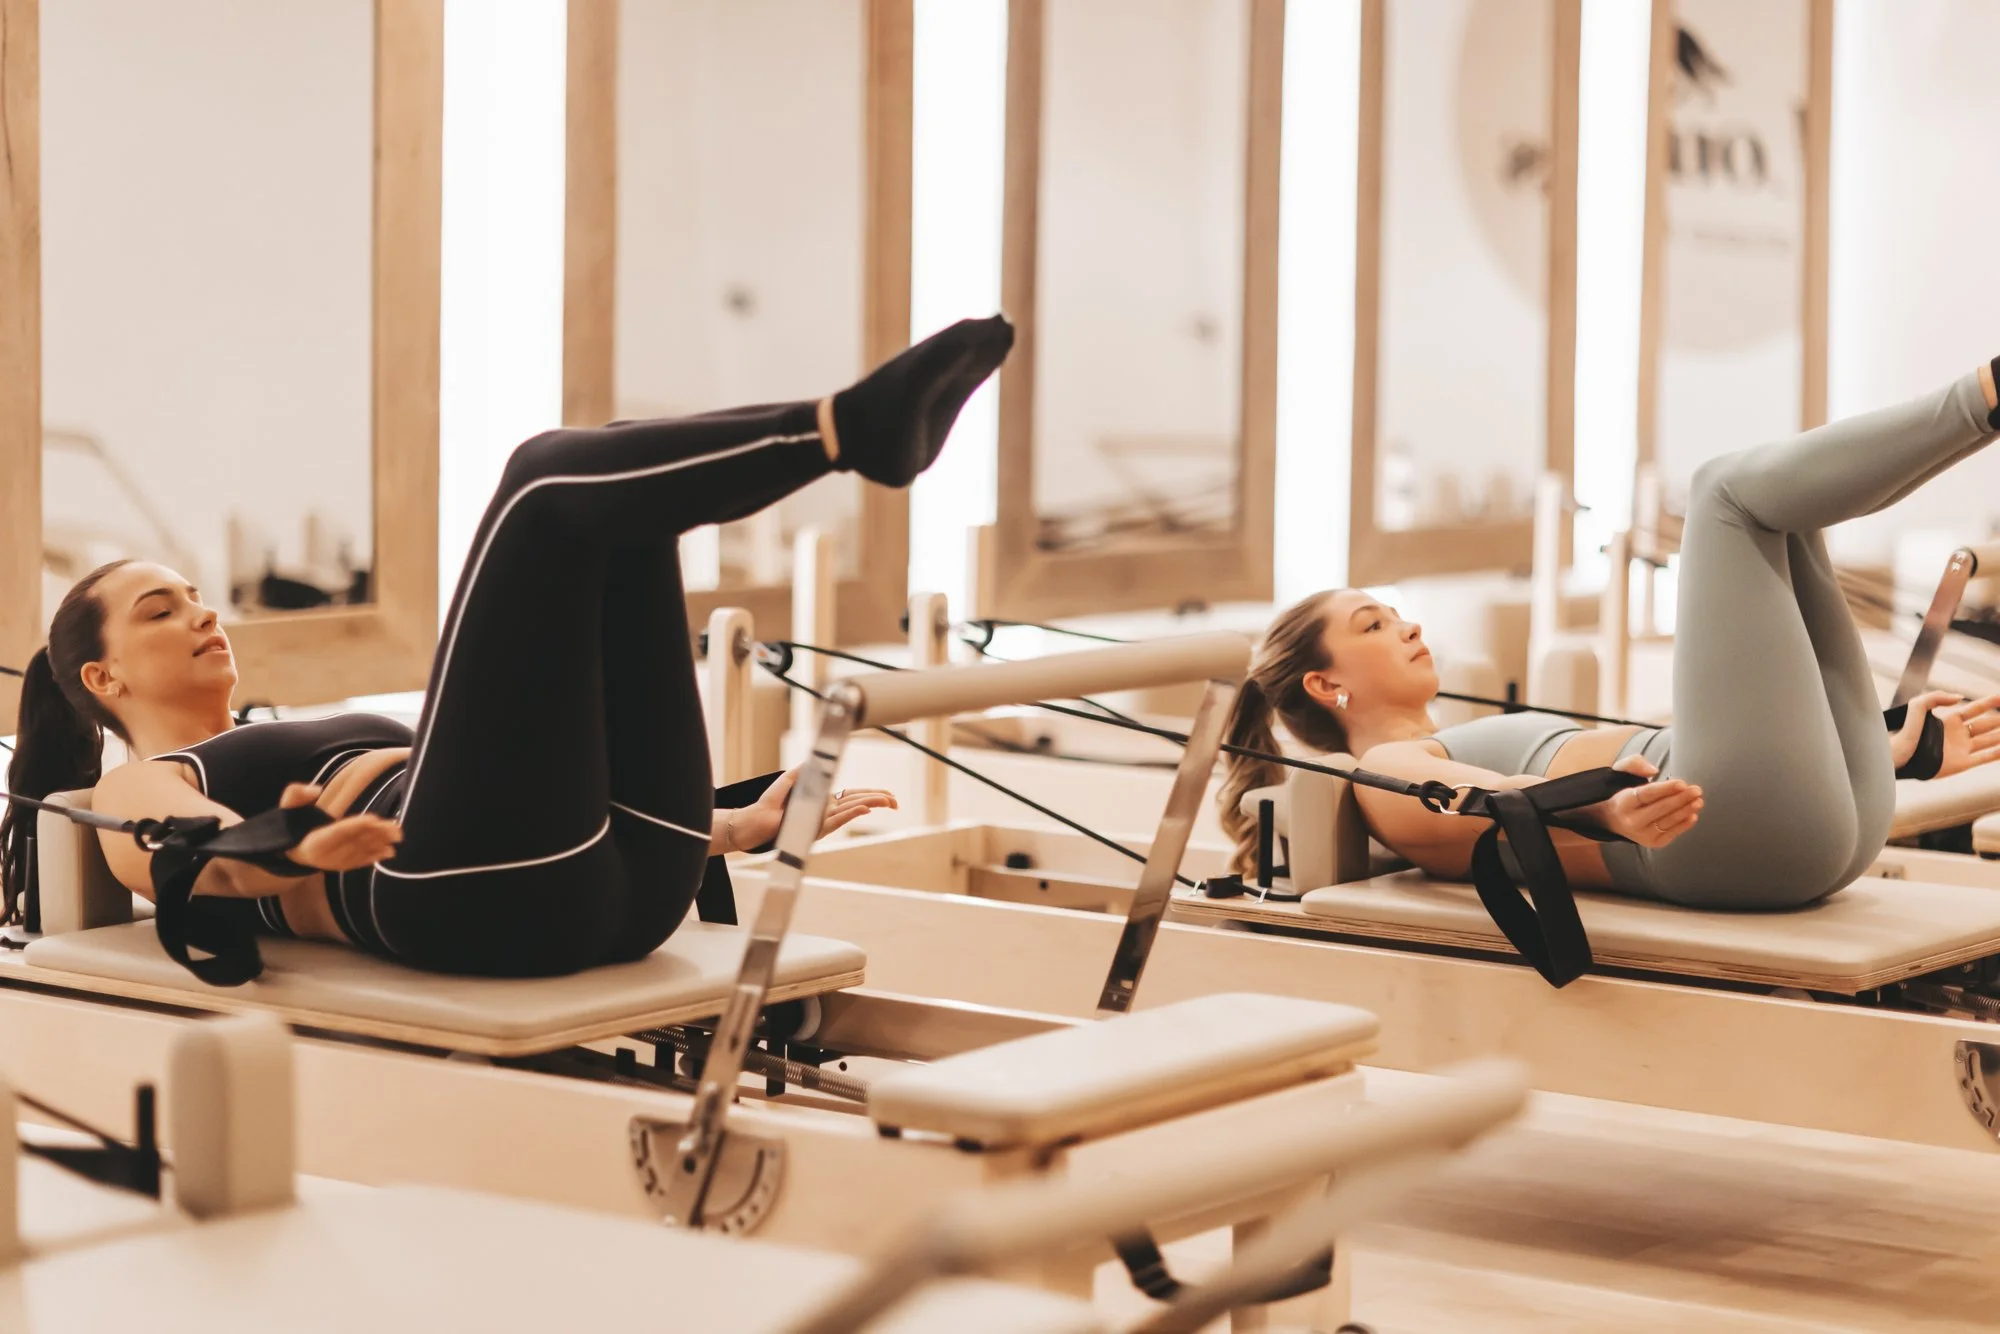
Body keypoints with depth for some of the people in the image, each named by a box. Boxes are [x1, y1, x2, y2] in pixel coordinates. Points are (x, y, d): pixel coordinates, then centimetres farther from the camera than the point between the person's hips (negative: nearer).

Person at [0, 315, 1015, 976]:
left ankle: (862, 429, -24)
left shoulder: (308, 749, 41)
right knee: (547, 482, -14)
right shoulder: (136, 796, 19)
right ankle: (853, 427, -30)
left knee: (618, 499, 2)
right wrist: (300, 848, -31)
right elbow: (208, 849, -7)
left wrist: (738, 827, 22)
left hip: (623, 873, 7)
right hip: (471, 891, -7)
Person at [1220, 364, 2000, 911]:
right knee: (1730, 491, -6)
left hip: (1828, 817, 9)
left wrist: (1901, 749, 27)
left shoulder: (1481, 749, 35)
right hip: (1742, 834, -9)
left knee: (1780, 496, 11)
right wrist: (1606, 811, -40)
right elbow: (1501, 803, -17)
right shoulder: (1388, 780, 8)